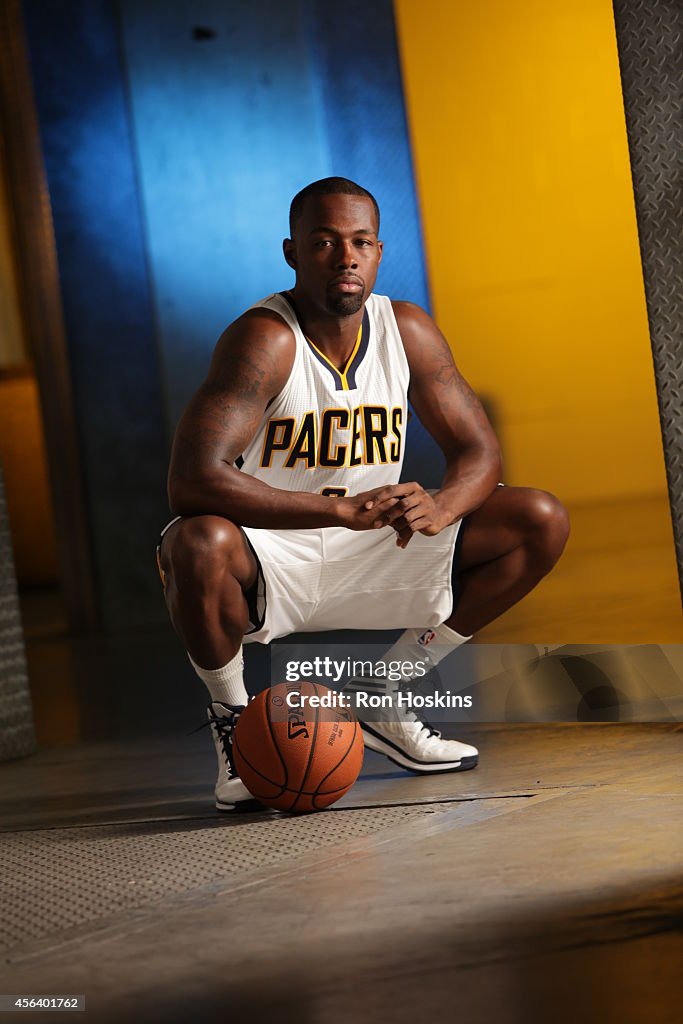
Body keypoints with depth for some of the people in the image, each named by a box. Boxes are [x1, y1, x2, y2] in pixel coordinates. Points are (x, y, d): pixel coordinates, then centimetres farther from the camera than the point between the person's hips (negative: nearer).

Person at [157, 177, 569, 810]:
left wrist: (439, 508, -26)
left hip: (370, 555, 6)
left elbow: (478, 453, 0)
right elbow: (191, 482, -34)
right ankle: (233, 723, -9)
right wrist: (344, 508, -40)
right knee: (200, 544, -40)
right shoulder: (264, 339, -22)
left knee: (541, 522, -4)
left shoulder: (407, 331, -4)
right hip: (270, 560, -5)